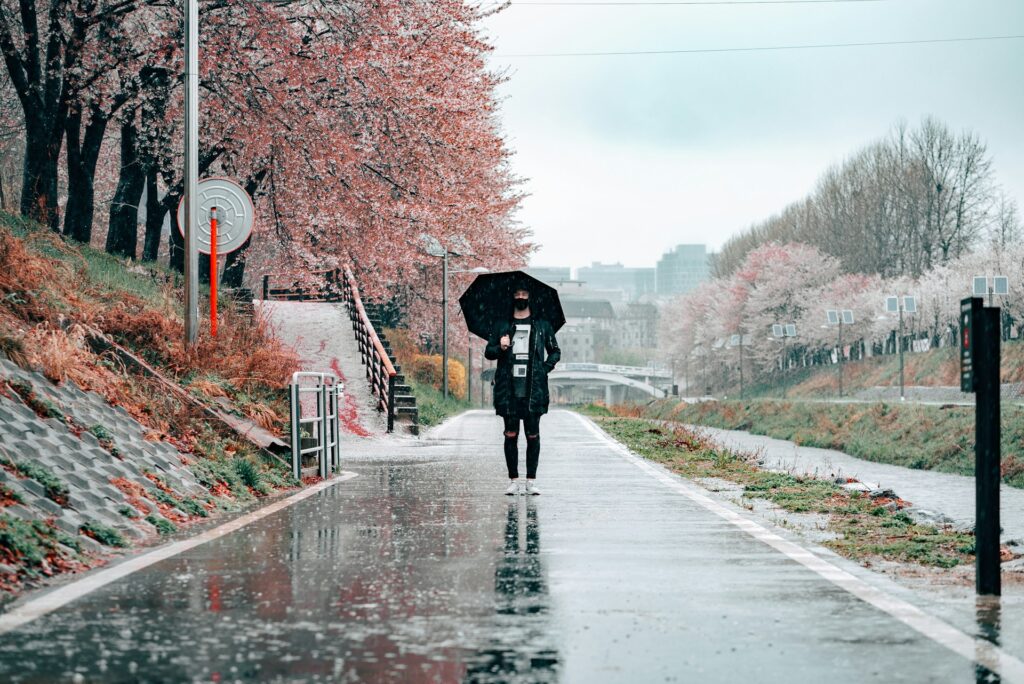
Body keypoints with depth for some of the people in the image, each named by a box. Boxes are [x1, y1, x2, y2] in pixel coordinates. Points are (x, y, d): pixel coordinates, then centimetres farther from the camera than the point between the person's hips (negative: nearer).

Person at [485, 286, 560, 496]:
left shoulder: (542, 326, 11)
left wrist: (545, 368, -1)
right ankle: (513, 480, 7)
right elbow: (488, 351, 12)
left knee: (532, 435, 0)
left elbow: (555, 351, 16)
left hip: (533, 389, 0)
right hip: (509, 389, 1)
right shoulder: (502, 326, 12)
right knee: (511, 434, 1)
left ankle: (531, 481, 5)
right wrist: (500, 348, -10)